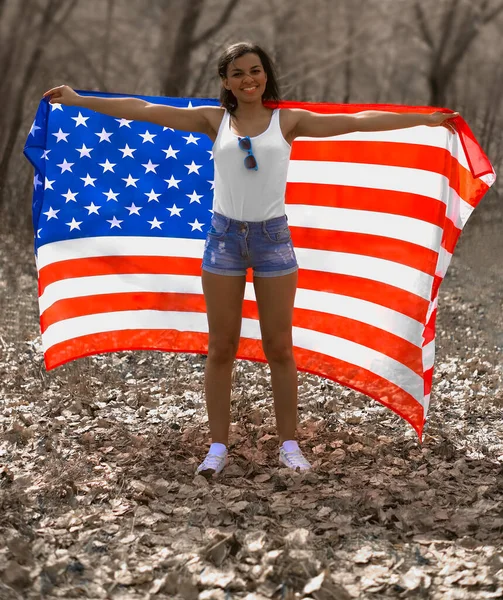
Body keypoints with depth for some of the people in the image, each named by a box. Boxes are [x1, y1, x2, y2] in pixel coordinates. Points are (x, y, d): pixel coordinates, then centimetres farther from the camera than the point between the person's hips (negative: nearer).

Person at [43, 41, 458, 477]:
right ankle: (218, 447, 13)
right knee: (221, 348, 5)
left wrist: (424, 119, -4)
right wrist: (79, 100, 0)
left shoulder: (288, 120, 1)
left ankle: (289, 445, 15)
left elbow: (357, 121, -2)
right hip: (224, 236, 1)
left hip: (273, 236, -1)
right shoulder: (215, 120, 3)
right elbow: (143, 109, 1)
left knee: (279, 347, 5)